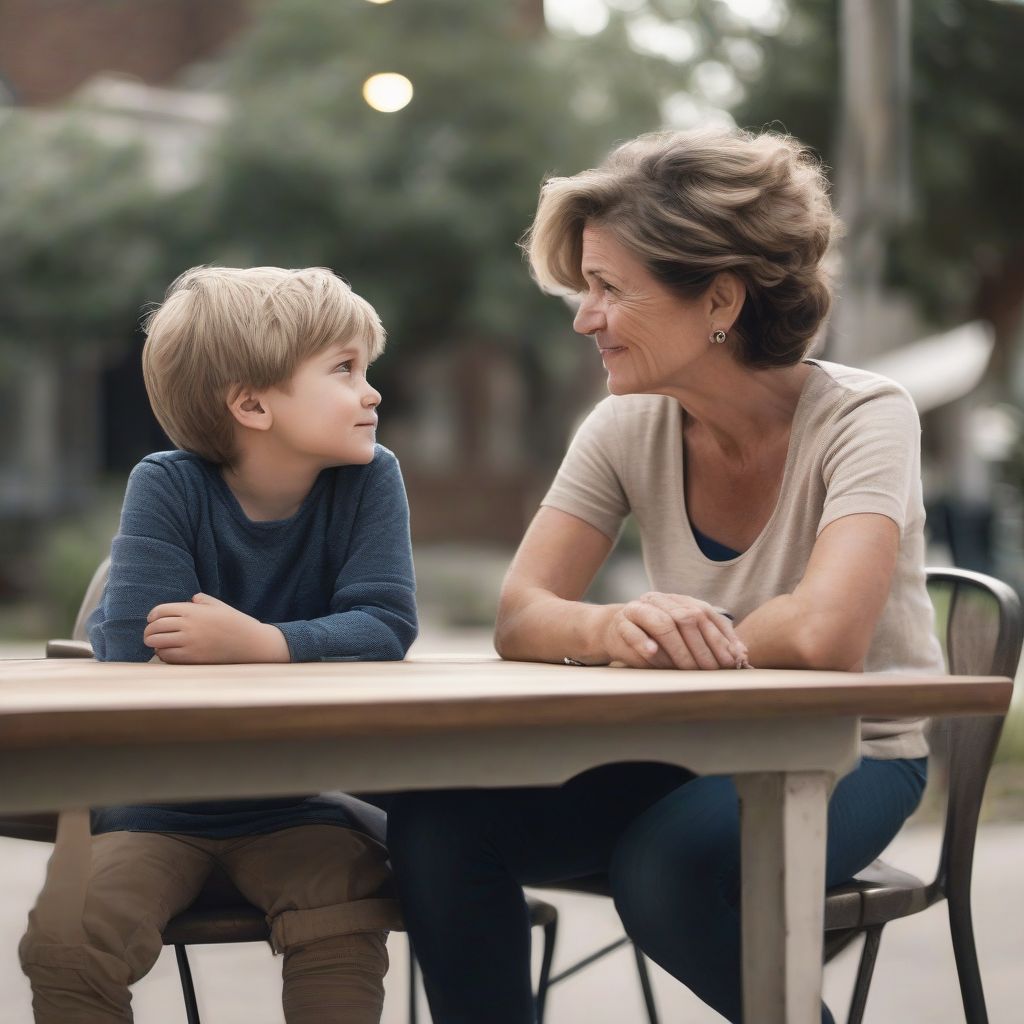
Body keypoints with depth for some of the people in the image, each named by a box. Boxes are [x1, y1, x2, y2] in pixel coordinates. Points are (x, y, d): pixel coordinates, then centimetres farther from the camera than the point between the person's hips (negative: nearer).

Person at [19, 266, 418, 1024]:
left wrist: (260, 645, -33)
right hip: (157, 805, -1)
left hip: (294, 800, 1)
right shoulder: (167, 488, -15)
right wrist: (313, 648, -20)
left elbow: (386, 626, -18)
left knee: (346, 932, -26)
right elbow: (135, 653, -24)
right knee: (65, 946, -20)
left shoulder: (369, 480, -8)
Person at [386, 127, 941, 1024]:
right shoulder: (629, 429, -3)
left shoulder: (863, 417, -17)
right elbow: (519, 619, -10)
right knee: (439, 816, -18)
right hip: (688, 750, 5)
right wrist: (613, 628, -33)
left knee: (666, 864, -34)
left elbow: (822, 635, -33)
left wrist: (662, 644, -16)